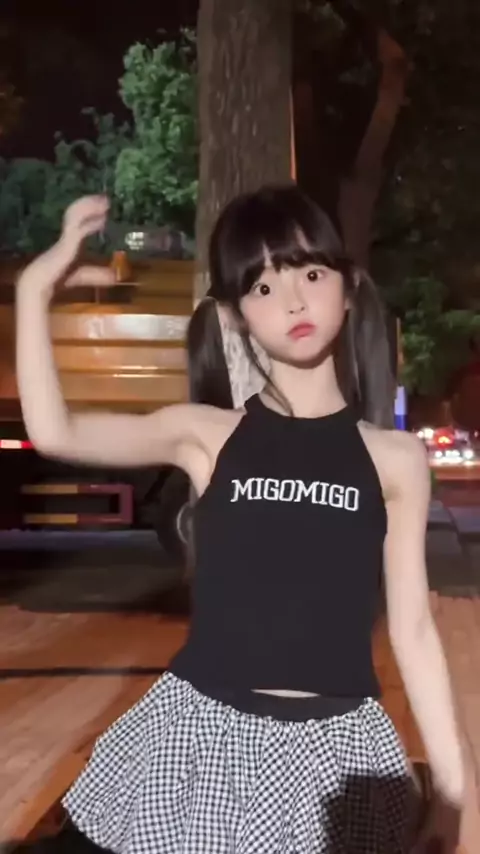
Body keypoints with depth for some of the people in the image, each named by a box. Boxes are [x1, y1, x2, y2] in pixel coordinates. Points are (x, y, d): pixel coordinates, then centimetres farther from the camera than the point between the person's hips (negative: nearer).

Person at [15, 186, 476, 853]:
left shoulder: (394, 457, -1)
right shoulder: (208, 434, -1)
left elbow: (413, 630, 1)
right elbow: (54, 431, -12)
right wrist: (37, 287, -11)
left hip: (335, 744, 0)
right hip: (206, 730, 0)